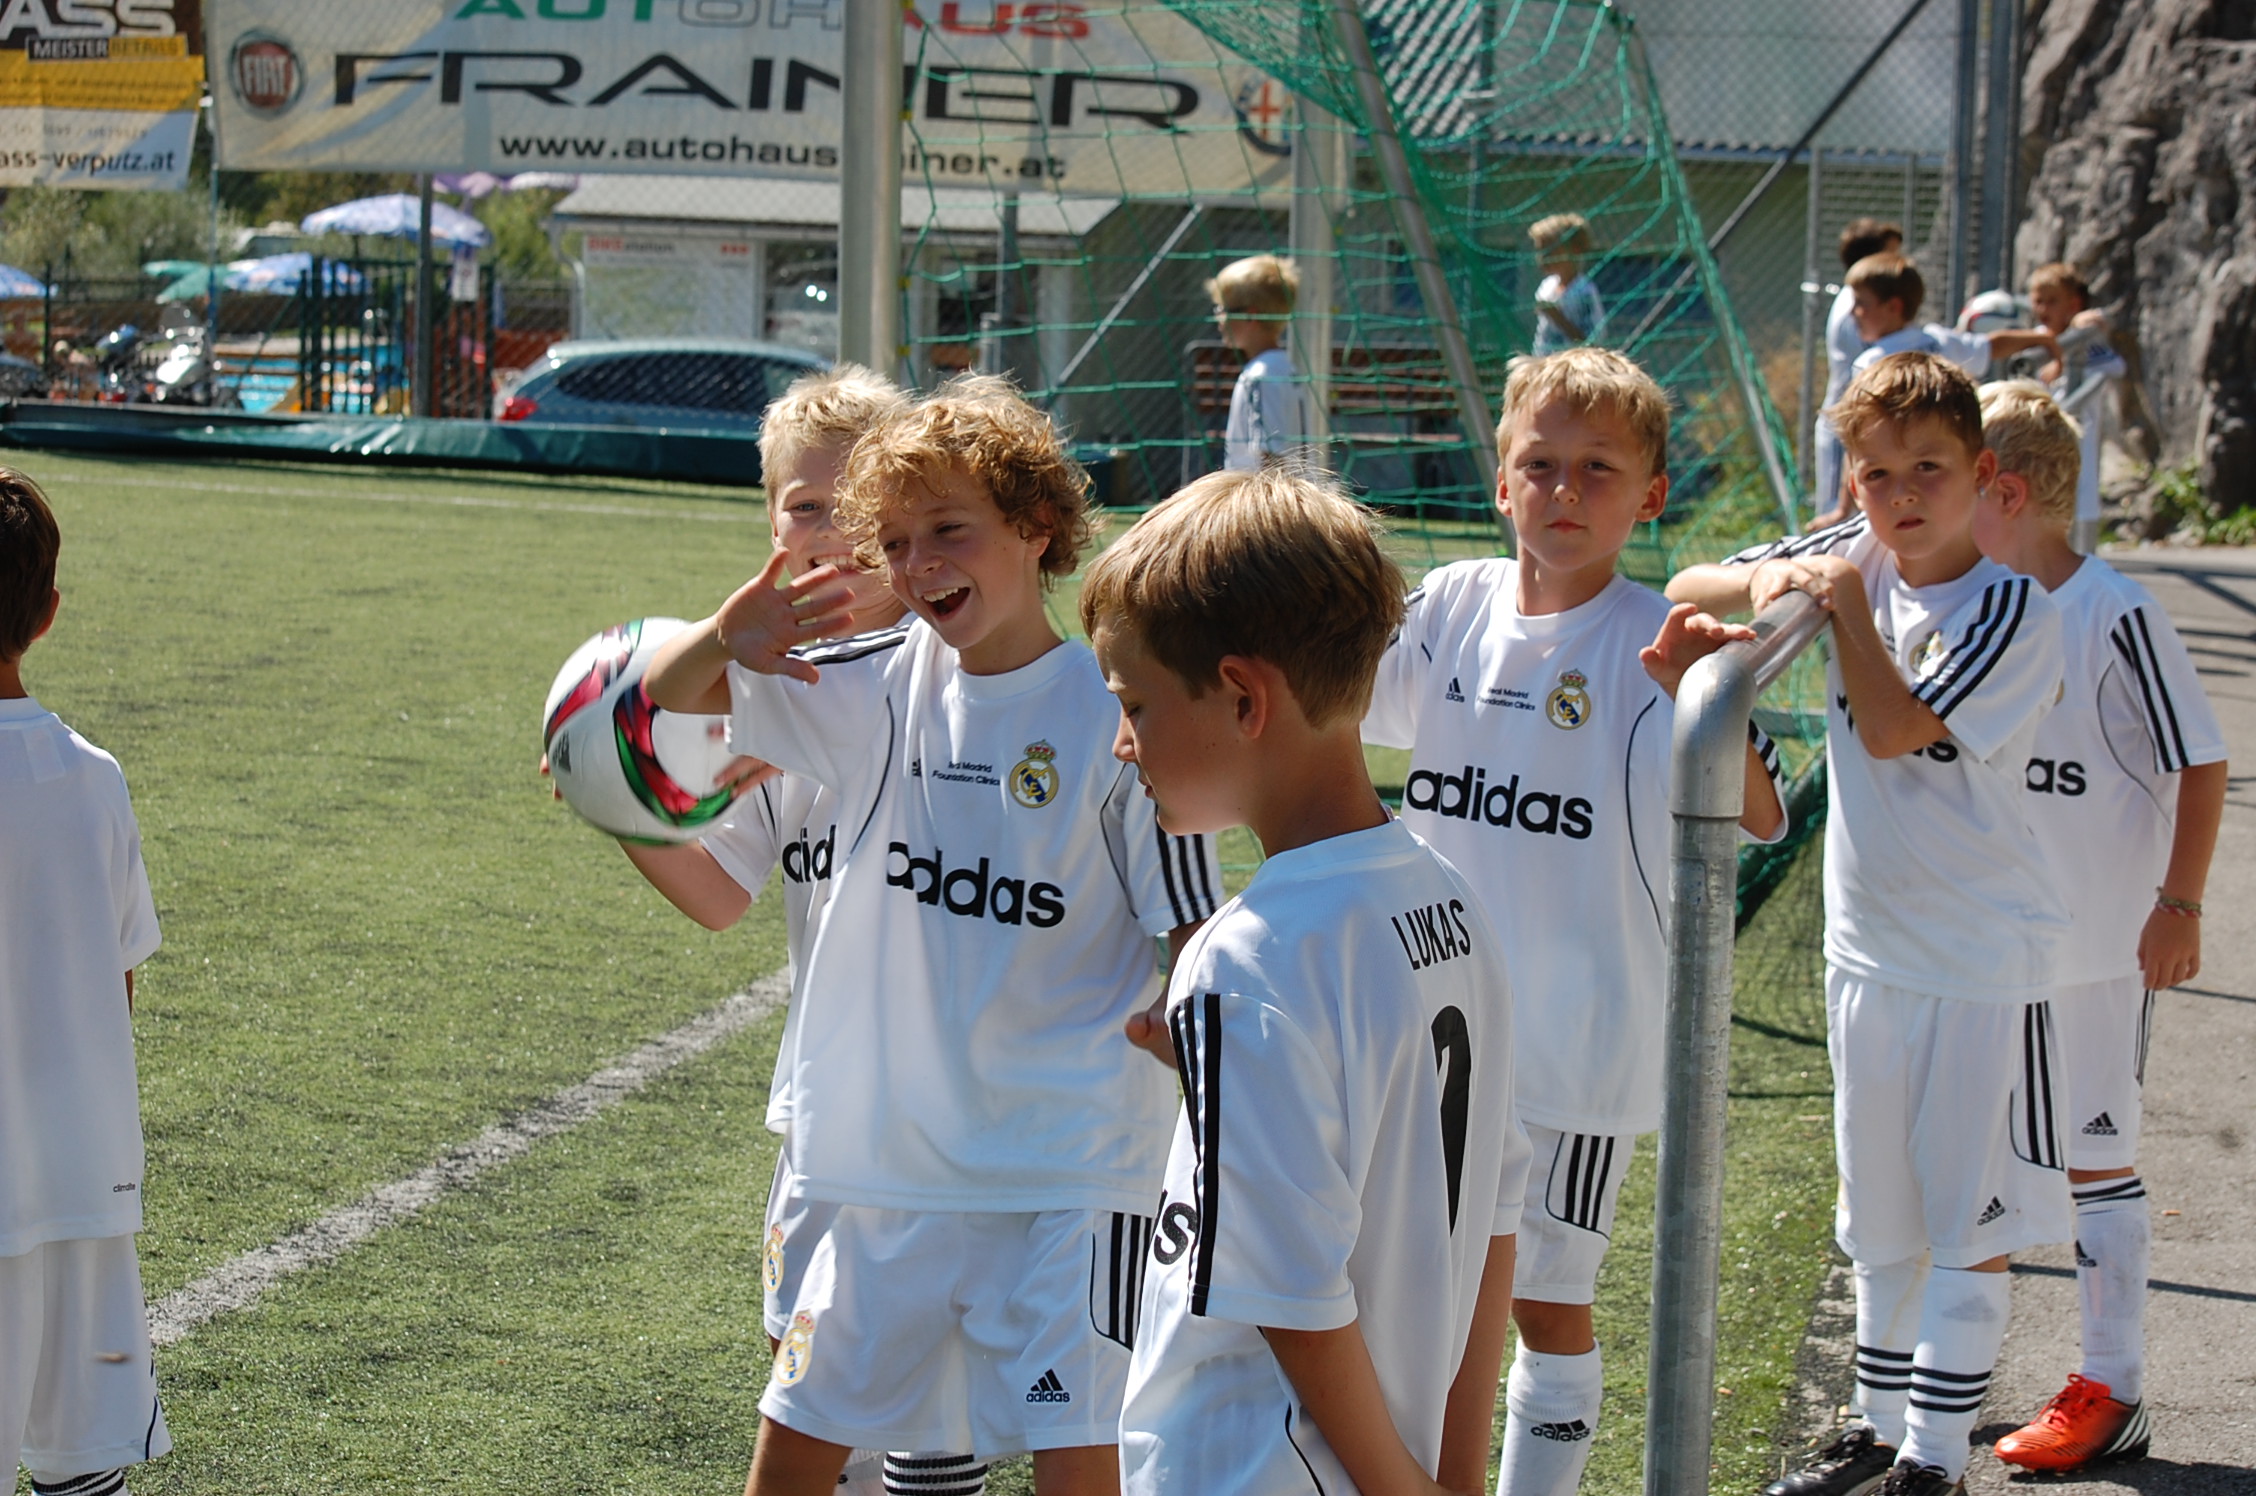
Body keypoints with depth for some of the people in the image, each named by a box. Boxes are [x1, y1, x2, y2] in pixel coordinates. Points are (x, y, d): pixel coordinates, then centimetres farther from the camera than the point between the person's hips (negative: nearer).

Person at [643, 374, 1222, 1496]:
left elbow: (1193, 950, -6)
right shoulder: (880, 685, 2)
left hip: (1071, 1164, -4)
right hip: (894, 1153, 5)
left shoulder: (1115, 717, -10)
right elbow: (666, 693, 9)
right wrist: (725, 639, -13)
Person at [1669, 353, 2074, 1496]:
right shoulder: (1856, 556, 1)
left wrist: (1844, 595, -16)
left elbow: (1892, 729, -25)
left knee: (1968, 1225, 0)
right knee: (1881, 1222, 17)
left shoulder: (2014, 614, -15)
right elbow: (1687, 589, 5)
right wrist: (1769, 579, -15)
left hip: (1984, 959, -6)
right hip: (1867, 949, 6)